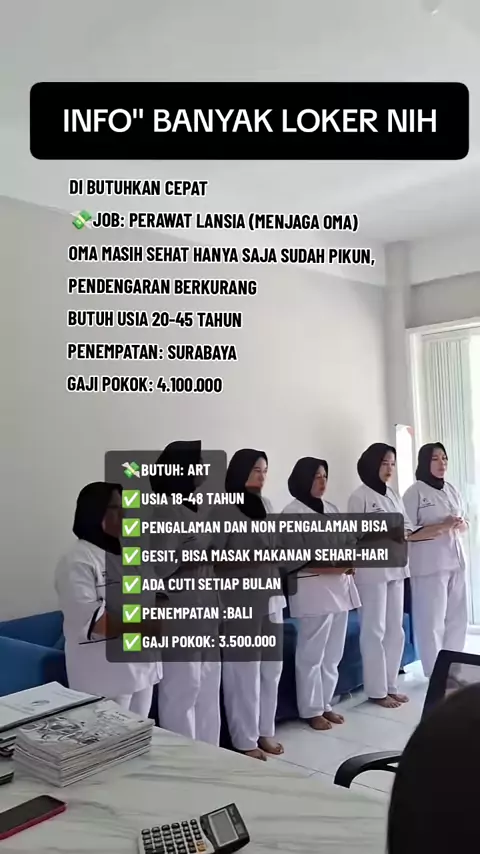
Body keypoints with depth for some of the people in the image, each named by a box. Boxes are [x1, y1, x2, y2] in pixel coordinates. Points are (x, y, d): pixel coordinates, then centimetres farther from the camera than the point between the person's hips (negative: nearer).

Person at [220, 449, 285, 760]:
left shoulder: (266, 504, 11)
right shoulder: (224, 508, -10)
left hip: (270, 596, 7)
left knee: (271, 667, 12)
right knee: (245, 670, 0)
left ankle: (265, 731, 25)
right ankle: (245, 740, 12)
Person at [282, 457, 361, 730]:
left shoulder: (332, 508, 15)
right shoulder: (292, 513, -7)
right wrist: (329, 568, -20)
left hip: (340, 587, 7)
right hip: (313, 589, -7)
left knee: (334, 653, 13)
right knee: (311, 654, -1)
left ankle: (326, 704, 26)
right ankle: (311, 710, 12)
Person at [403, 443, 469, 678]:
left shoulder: (452, 490, 12)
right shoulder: (415, 492, -9)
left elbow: (464, 524, 20)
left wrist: (461, 525, -4)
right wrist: (442, 526, -20)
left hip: (455, 560, 7)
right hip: (430, 564, -7)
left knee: (458, 617, 12)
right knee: (432, 620, -4)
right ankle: (435, 673, 8)